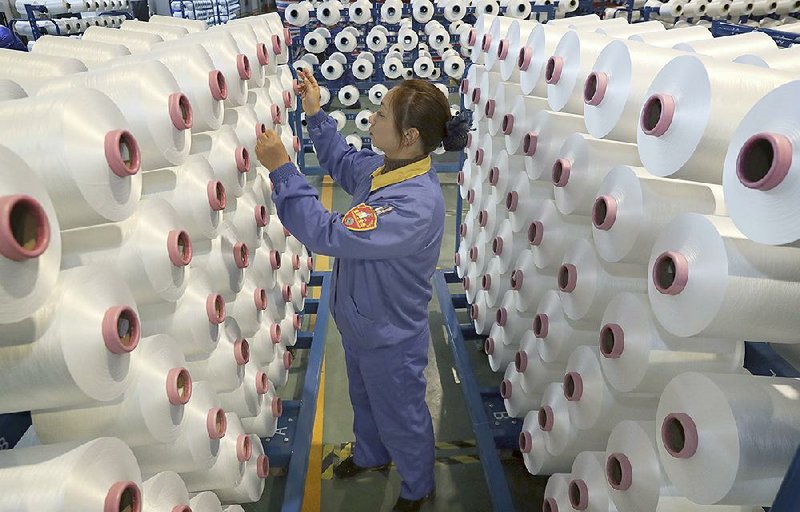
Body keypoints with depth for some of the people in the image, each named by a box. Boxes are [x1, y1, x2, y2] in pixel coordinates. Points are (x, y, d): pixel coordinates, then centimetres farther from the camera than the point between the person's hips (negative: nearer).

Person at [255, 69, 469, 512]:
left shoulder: (416, 205, -38)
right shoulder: (383, 168, -10)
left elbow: (328, 234, -40)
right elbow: (343, 162, 14)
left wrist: (281, 169, -34)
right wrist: (314, 113, 6)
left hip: (390, 337, -8)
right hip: (360, 323, 9)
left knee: (401, 416, 19)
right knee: (364, 399, 33)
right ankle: (370, 455, 63)